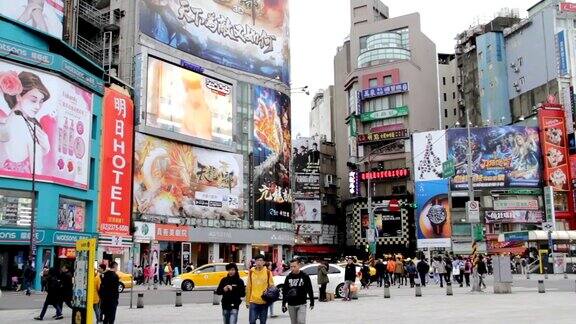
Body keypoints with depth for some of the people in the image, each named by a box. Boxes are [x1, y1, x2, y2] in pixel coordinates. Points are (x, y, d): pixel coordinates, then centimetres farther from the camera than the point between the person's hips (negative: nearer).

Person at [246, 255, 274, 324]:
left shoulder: (268, 272, 0)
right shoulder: (251, 272, 2)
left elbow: (271, 286, 5)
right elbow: (248, 287, 6)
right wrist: (247, 301, 6)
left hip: (264, 301, 0)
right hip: (253, 301, 0)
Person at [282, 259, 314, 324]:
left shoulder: (304, 276, -4)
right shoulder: (288, 277, 4)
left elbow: (310, 290, 2)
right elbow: (284, 291, 10)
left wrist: (312, 302, 4)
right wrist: (283, 304, 8)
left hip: (301, 304, -3)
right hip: (291, 305, 3)